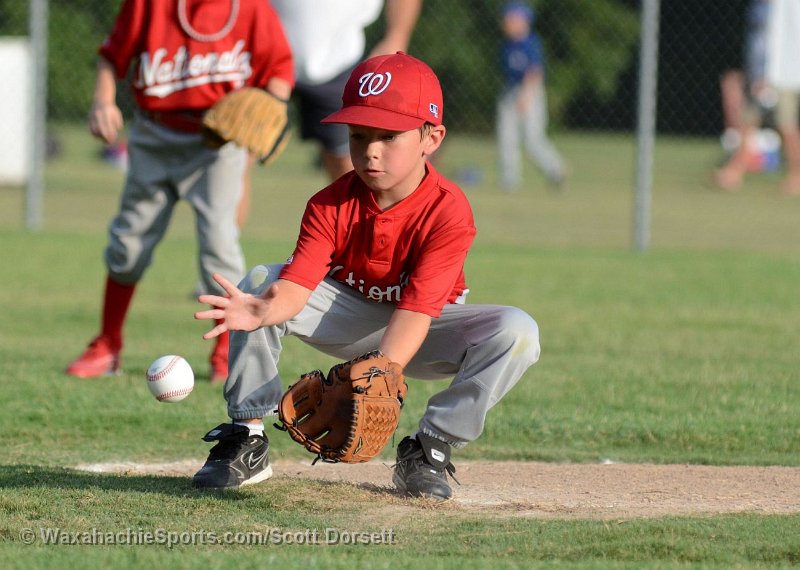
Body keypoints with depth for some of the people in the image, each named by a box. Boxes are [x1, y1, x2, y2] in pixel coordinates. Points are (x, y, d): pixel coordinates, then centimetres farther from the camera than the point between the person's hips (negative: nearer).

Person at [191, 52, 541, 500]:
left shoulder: (448, 211, -28)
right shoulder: (331, 206, -20)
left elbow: (416, 310, -36)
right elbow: (296, 285, -32)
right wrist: (264, 312, -57)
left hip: (418, 334, -1)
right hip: (348, 320, 2)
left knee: (517, 332, -29)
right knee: (259, 282, -24)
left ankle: (428, 451, -16)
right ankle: (246, 438, -16)